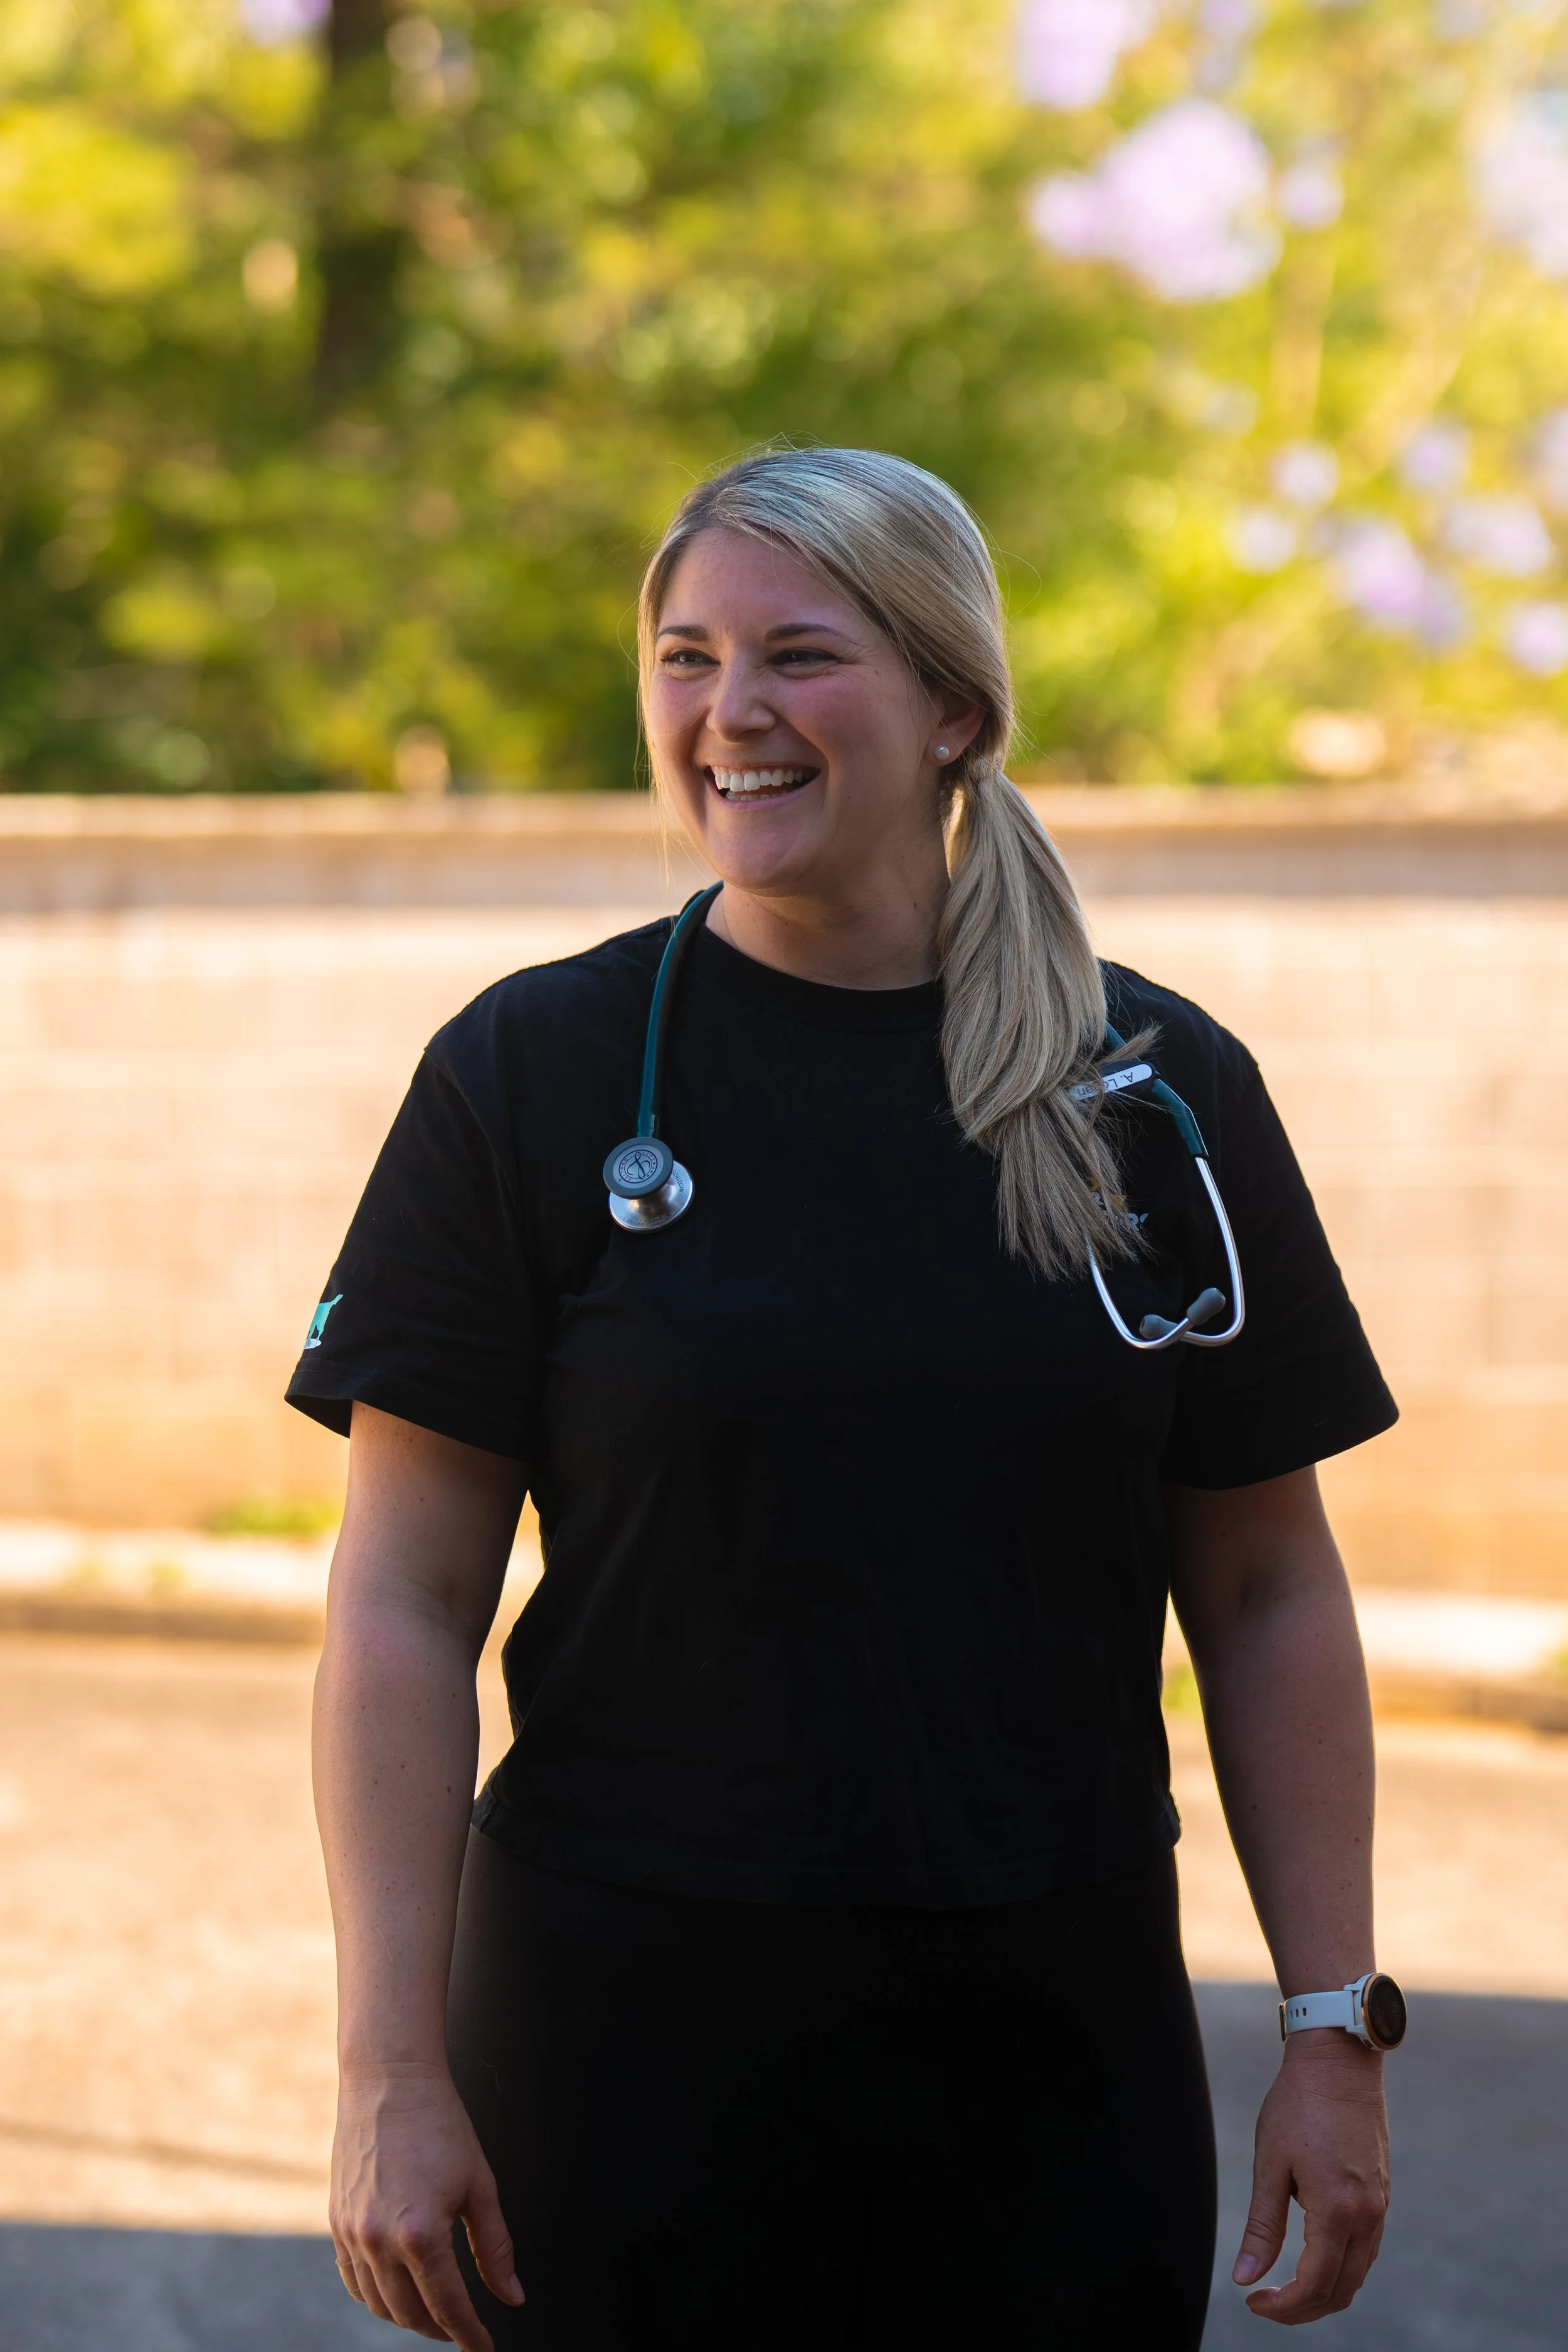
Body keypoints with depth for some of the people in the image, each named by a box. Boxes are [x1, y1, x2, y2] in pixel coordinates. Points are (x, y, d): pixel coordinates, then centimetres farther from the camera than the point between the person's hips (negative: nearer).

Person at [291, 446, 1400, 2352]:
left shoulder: (1160, 1092, 3)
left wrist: (1336, 2035, 3)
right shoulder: (533, 1080, -2)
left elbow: (1268, 1598, 7)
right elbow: (406, 1608, -4)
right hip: (621, 2035, -1)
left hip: (1061, 2049, 2)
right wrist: (392, 2071, -9)